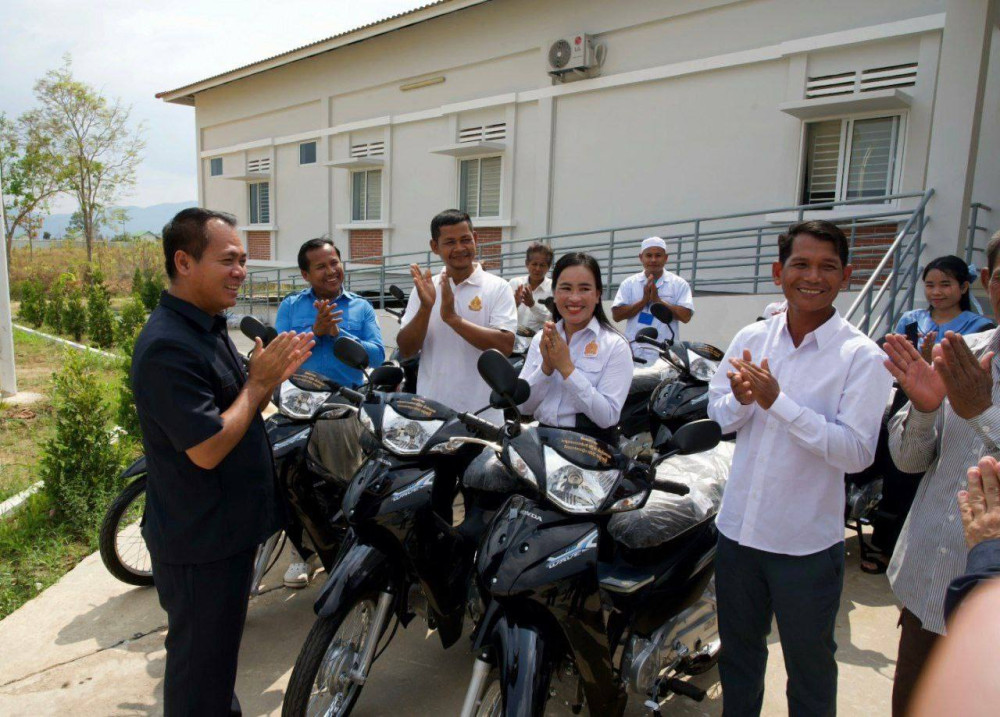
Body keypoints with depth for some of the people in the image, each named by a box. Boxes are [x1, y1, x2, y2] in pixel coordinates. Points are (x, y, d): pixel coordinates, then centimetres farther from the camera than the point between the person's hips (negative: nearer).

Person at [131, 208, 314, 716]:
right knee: (200, 666, 10)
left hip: (230, 527, 10)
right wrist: (259, 382, -19)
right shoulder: (168, 346, -25)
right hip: (199, 541, -10)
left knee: (220, 650, 28)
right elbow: (208, 449, -28)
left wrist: (273, 377, -3)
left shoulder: (209, 327, 8)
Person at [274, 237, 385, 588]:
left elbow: (377, 355, -6)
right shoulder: (291, 306, 6)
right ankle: (302, 552, 28)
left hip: (344, 410, 0)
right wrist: (315, 331, -19)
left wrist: (338, 333, -16)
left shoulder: (361, 307, 7)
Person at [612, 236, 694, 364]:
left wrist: (657, 300, -13)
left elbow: (686, 316, -8)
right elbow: (616, 315, -2)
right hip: (634, 354, 2)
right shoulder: (629, 283, 7)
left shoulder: (679, 284, 3)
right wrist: (644, 301, -11)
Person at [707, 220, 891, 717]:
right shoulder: (751, 338, 0)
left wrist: (777, 401, -27)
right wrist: (742, 400, -15)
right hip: (738, 527, 4)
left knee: (809, 664, 18)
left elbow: (857, 451, -21)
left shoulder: (862, 356, -13)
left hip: (807, 543, -4)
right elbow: (718, 415, 6)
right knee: (737, 655, 23)